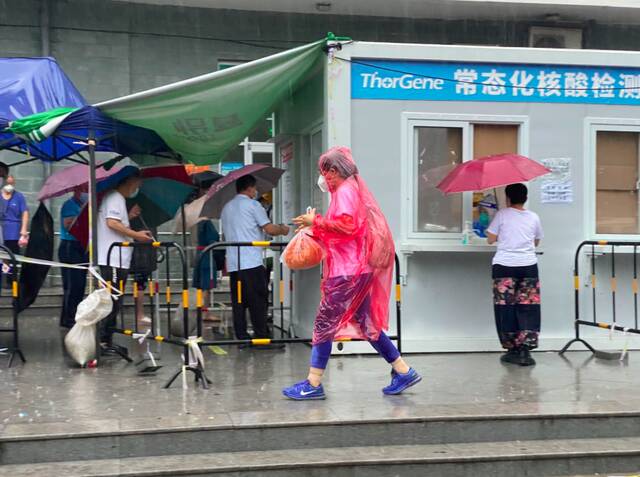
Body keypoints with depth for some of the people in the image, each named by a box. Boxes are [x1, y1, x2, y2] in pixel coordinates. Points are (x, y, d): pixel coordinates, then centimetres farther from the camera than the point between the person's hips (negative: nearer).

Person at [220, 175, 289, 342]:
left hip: (233, 263, 7)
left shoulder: (226, 208, 20)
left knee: (238, 303, 4)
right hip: (252, 262, -6)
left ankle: (242, 338, 2)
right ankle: (262, 336, -5)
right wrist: (283, 229, 11)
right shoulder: (253, 205, -2)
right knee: (258, 301, -4)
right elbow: (270, 229, -8)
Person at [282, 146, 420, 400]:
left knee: (325, 322, -6)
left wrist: (316, 222, -16)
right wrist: (317, 231, 15)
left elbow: (347, 225, -24)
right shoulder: (353, 189, 21)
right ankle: (404, 372, 14)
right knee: (365, 323, 13)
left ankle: (313, 384, -4)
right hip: (356, 267, 10)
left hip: (347, 271, -10)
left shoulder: (345, 191, -11)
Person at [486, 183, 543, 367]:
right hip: (528, 266, 2)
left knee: (506, 308, 5)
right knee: (528, 308, 2)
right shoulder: (534, 217, 8)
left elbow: (491, 239, 1)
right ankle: (525, 350, -5)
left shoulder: (502, 214, -1)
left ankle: (512, 350, 8)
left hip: (504, 267, -2)